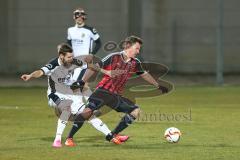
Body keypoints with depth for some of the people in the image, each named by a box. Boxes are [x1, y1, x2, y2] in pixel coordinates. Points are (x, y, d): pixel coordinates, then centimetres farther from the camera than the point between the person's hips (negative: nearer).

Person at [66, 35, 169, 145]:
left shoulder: (135, 63, 8)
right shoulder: (113, 58, -9)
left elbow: (144, 75, 27)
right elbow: (94, 67, -7)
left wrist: (158, 86, 30)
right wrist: (82, 81, -16)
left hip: (116, 96, 6)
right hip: (103, 91, -6)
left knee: (136, 111, -5)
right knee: (88, 111, -26)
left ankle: (112, 136, 1)